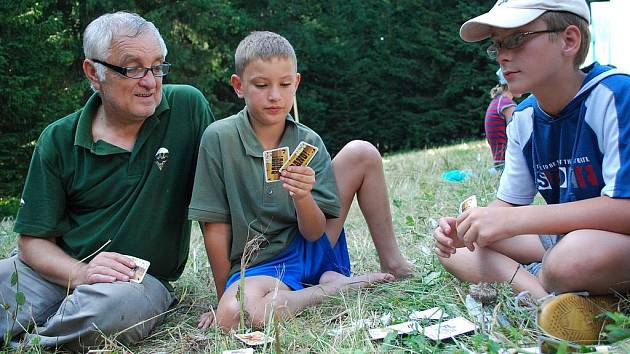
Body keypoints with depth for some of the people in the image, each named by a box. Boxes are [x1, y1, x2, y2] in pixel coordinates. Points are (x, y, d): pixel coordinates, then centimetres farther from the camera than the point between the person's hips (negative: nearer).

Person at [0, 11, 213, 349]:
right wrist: (80, 273, -21)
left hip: (145, 279, 1)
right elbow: (32, 239, 0)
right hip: (57, 268, 0)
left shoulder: (188, 107, -4)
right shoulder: (58, 140, 0)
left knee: (108, 307, -35)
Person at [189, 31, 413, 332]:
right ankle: (337, 286, -14)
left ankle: (390, 264, 1)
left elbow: (315, 233, -8)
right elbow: (216, 228, -8)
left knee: (361, 153, -10)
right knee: (233, 316, -40)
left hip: (309, 249, 3)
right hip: (257, 267, -2)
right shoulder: (219, 137, -11)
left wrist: (303, 197, -29)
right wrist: (225, 298, -6)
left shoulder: (308, 142, -3)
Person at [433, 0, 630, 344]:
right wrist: (465, 229, -15)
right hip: (564, 237, 8)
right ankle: (547, 298, -19)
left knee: (578, 253, -41)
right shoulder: (523, 120, 2)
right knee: (452, 245, -2)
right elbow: (508, 203, 8)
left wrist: (512, 220, -29)